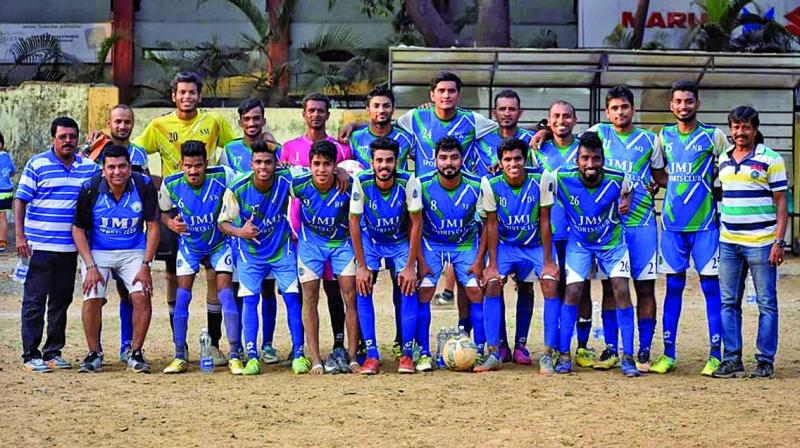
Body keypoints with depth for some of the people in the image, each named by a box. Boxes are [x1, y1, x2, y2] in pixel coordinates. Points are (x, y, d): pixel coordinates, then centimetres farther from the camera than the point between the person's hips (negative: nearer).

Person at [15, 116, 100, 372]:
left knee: (61, 300, 10)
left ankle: (53, 352, 19)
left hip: (70, 247, 4)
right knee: (35, 301, -2)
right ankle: (31, 355, 2)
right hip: (39, 245, -4)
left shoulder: (88, 167, 8)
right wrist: (20, 236, -10)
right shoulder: (37, 164, -2)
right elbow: (20, 200, -3)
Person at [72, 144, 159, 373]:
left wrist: (145, 265, -12)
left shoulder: (144, 186, -14)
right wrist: (90, 267, -14)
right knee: (92, 298, -17)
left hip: (134, 251, 1)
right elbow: (78, 229, -6)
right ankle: (94, 354, 2)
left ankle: (136, 354, -3)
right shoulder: (91, 189, -15)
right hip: (97, 251, 0)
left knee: (141, 296, -18)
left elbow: (153, 227, -6)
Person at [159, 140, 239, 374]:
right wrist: (171, 223, -22)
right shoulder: (171, 184, -18)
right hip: (188, 246, 2)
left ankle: (234, 356, -7)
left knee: (226, 293, -11)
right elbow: (163, 212, 1)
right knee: (182, 296, -5)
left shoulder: (222, 176, -24)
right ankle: (180, 357, 4)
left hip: (219, 243, -1)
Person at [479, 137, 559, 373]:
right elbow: (492, 224, -9)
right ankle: (493, 353, -13)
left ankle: (548, 355, -16)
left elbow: (544, 221, -14)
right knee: (492, 284, -20)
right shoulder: (491, 183, -16)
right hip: (505, 245, 1)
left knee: (550, 283, -21)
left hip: (535, 245, -1)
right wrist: (492, 264, -12)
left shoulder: (542, 179, -20)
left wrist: (548, 262, -14)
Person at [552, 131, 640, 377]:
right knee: (572, 292, -11)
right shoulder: (562, 179, -23)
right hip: (579, 243, 0)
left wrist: (626, 202, -16)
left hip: (612, 241, 0)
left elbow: (629, 191, 3)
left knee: (622, 290, -12)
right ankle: (564, 355, 3)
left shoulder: (617, 179, -21)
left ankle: (628, 357, -5)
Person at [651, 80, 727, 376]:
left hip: (705, 224, -3)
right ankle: (668, 354, 9)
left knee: (711, 286, -2)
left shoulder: (714, 137, -1)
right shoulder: (663, 137, 9)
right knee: (674, 286, 6)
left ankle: (715, 355, 1)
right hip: (672, 224, 3)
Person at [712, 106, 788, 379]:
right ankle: (732, 359, 11)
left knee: (767, 303, 0)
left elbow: (781, 202, -4)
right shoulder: (723, 159, 12)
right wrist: (717, 233, 14)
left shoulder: (771, 160, -3)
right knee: (729, 303, 5)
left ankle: (765, 361, 5)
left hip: (761, 242, -5)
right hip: (728, 242, 5)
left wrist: (779, 241, -11)